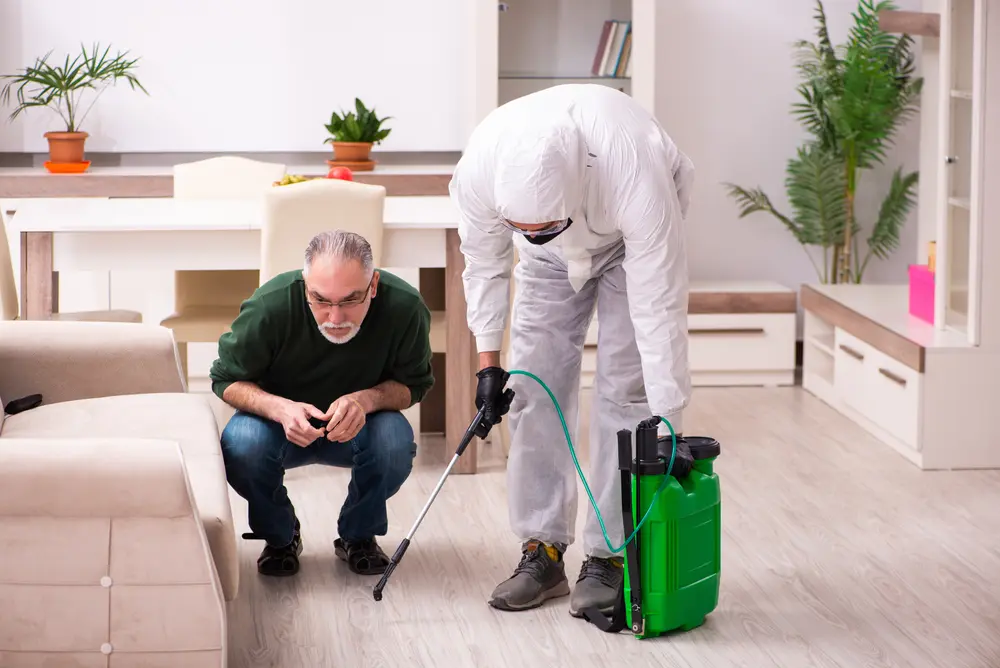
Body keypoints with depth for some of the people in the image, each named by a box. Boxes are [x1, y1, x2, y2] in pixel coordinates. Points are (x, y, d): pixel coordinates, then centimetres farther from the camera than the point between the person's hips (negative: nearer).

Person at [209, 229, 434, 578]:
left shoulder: (405, 307, -26)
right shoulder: (270, 305, -29)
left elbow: (412, 384, -9)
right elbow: (226, 379, -14)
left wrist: (368, 399, -33)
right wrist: (278, 407, -35)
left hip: (358, 428, 1)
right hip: (283, 422, -1)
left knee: (395, 442, -32)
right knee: (240, 445, -33)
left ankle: (358, 536, 0)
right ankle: (279, 536, 1)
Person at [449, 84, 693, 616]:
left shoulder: (636, 178, -46)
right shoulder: (478, 171, -36)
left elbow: (659, 310, -39)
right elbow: (484, 265, -14)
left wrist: (668, 428, -38)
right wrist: (488, 361, -12)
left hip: (630, 238, -3)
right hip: (553, 259, 3)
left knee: (625, 387, -11)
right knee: (535, 386, -3)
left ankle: (609, 556, -4)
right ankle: (542, 551, 6)